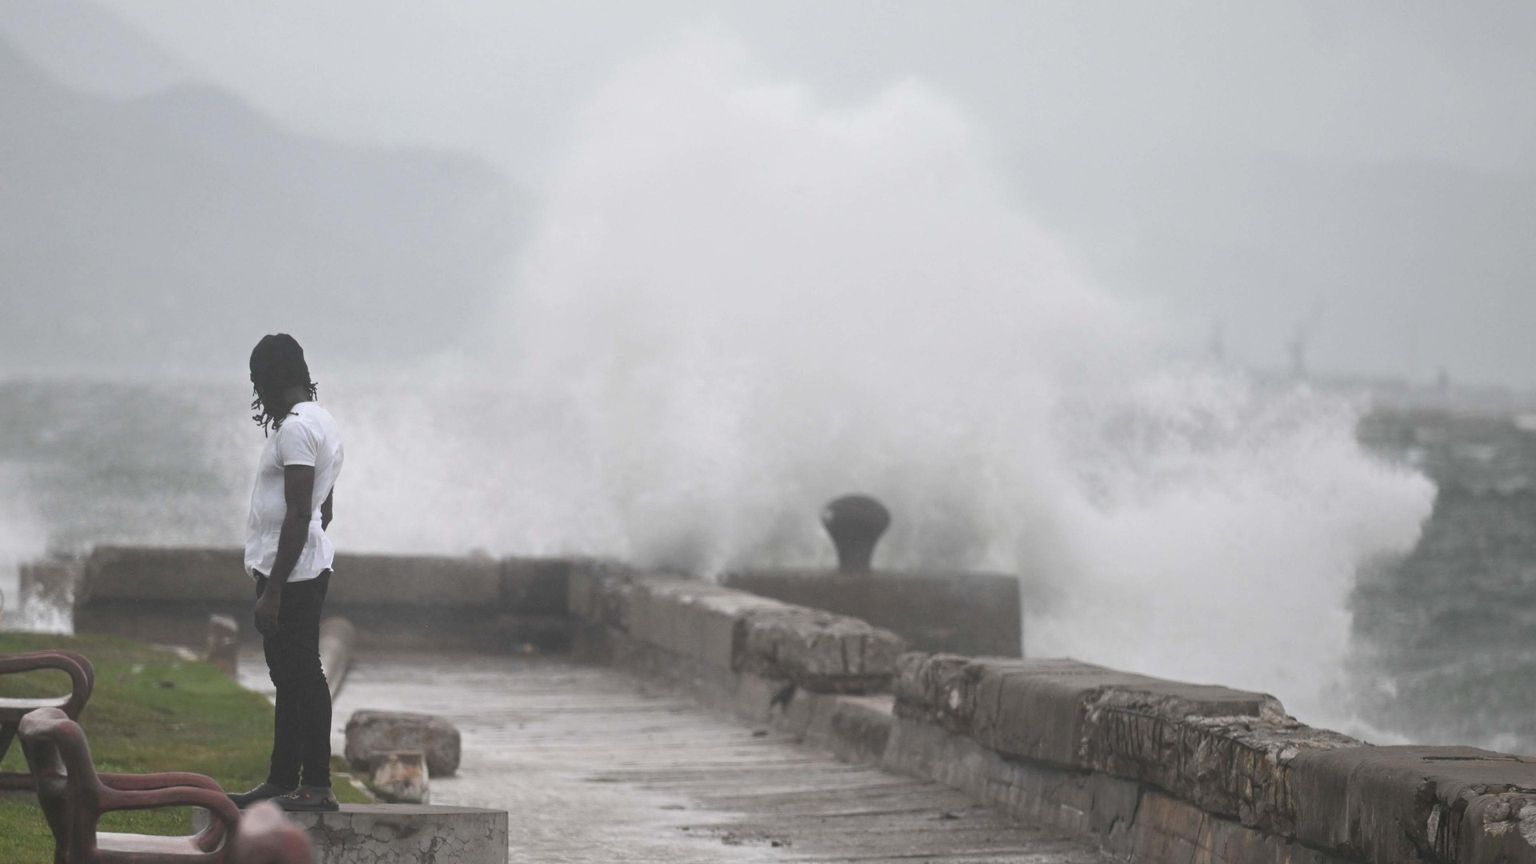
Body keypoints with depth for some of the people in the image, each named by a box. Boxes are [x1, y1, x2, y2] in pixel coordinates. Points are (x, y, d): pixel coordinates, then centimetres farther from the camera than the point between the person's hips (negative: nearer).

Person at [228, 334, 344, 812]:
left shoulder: (296, 428, -16)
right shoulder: (320, 421, 16)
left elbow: (299, 514, -22)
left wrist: (273, 589, -22)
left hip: (291, 574, -11)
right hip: (305, 570, 11)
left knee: (301, 676, -8)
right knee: (290, 677, 13)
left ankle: (317, 786, -8)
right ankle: (282, 781, 19)